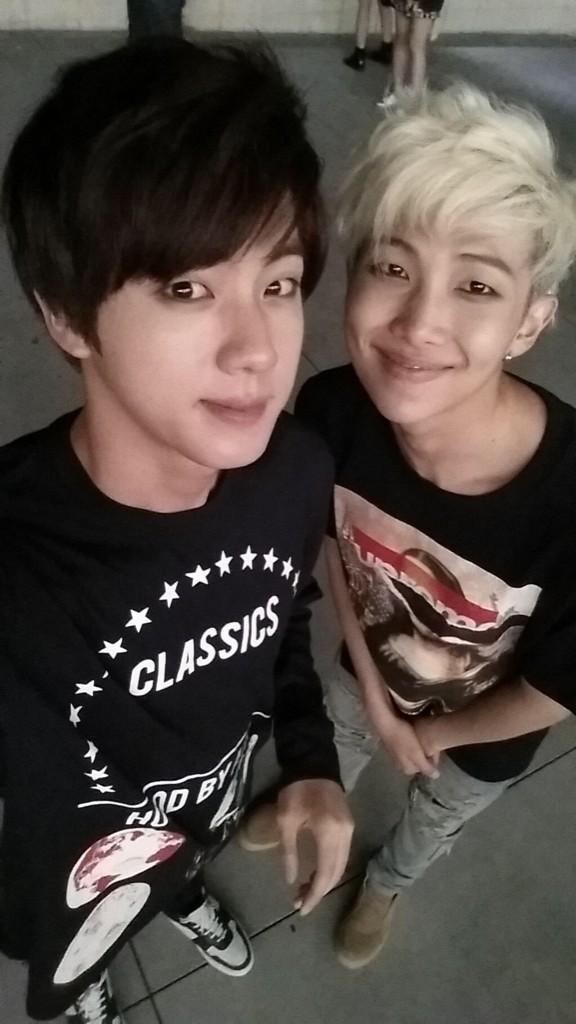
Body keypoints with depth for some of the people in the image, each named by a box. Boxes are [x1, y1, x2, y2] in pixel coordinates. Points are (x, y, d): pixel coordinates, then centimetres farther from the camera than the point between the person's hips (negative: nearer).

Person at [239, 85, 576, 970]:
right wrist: (374, 693, -5)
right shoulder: (331, 412, -33)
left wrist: (435, 733, -7)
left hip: (484, 738, -1)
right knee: (338, 750, 35)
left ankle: (386, 882, 68)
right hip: (369, 672, 2)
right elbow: (334, 543, -11)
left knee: (434, 822, 32)